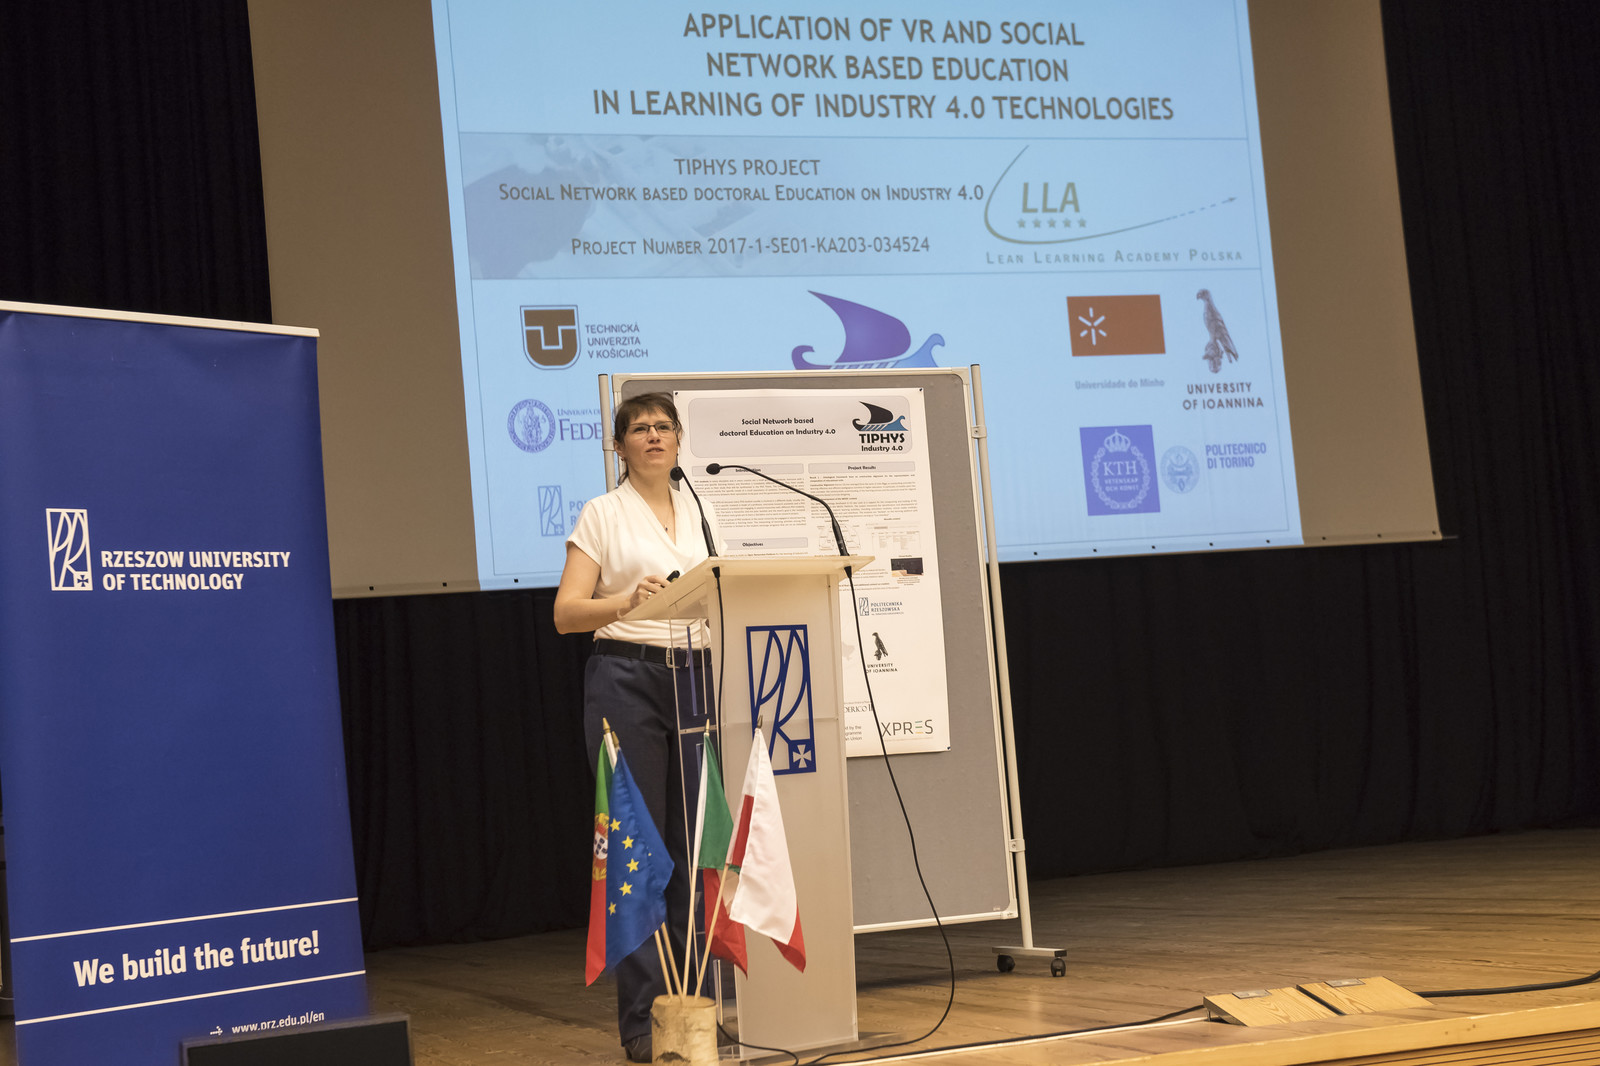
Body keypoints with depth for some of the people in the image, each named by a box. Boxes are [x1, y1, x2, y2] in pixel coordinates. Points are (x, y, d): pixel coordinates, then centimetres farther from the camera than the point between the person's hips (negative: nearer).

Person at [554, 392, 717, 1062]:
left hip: (696, 679, 4)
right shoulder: (602, 515, 3)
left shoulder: (703, 514, 16)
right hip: (626, 675, -4)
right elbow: (566, 613, -5)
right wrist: (626, 601, -22)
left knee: (697, 845, 3)